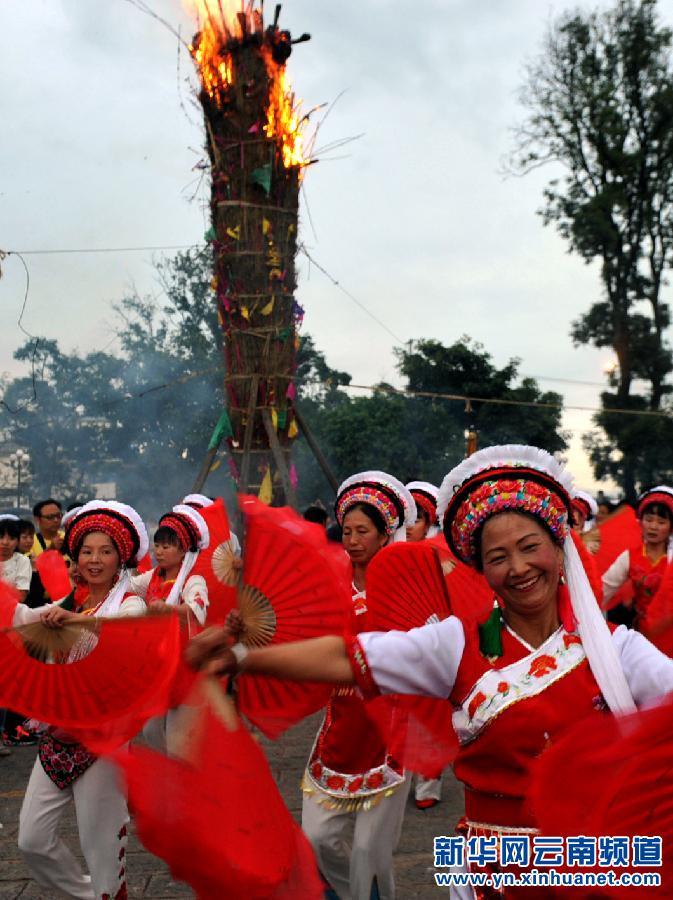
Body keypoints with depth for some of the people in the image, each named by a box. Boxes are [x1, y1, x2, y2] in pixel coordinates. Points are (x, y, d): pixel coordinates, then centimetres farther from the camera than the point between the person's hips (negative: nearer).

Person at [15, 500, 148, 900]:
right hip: (58, 735, 6)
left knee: (100, 841, -1)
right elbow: (22, 618, -4)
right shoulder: (69, 604, 12)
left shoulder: (129, 602, -5)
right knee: (33, 840, 9)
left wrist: (76, 620, -45)